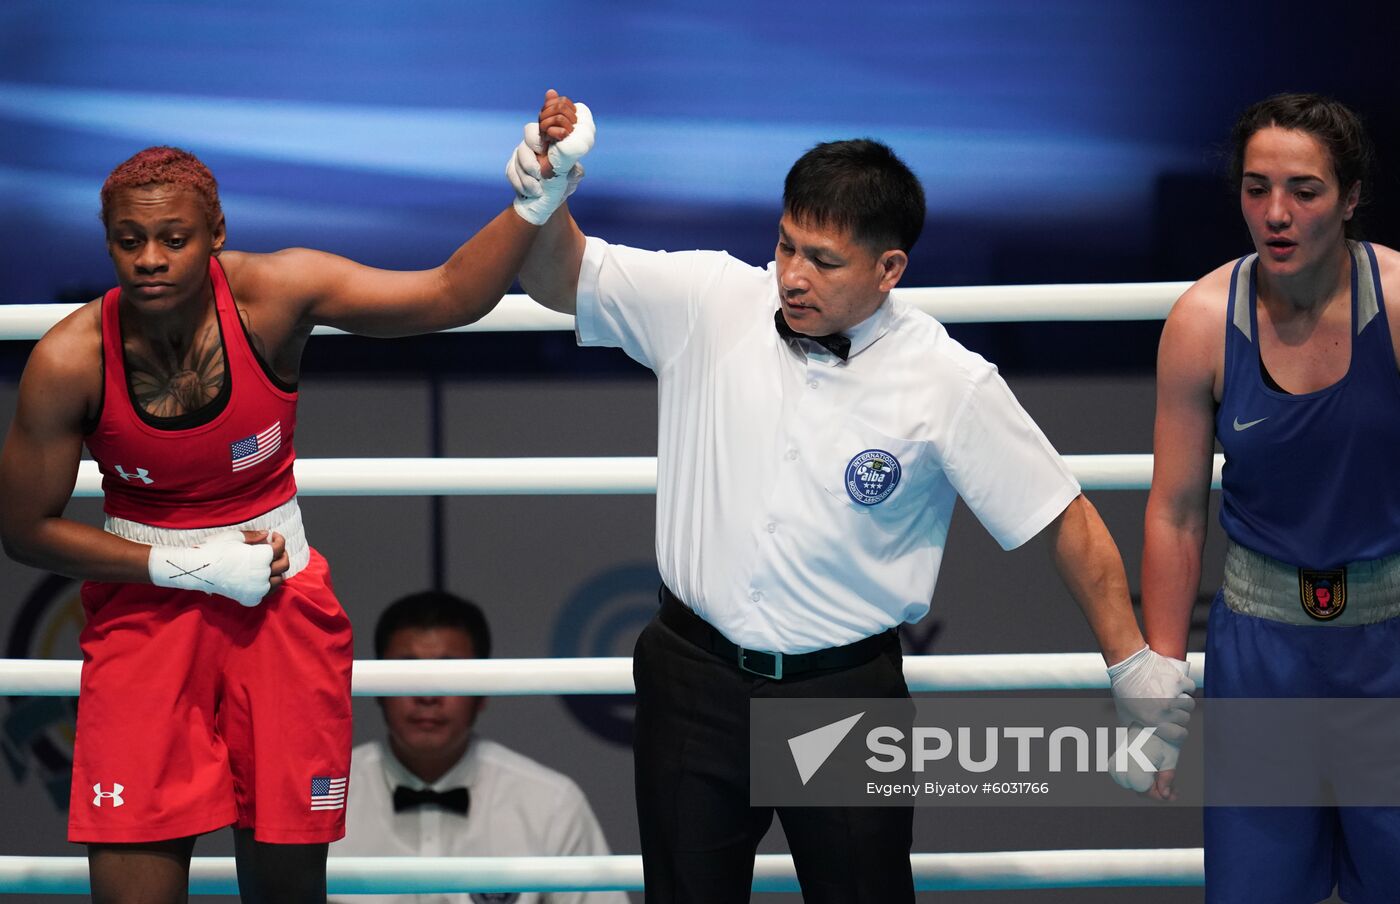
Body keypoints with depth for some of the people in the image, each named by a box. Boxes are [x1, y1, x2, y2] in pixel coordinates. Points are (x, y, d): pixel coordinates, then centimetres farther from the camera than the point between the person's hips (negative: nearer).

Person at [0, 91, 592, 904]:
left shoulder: (273, 295, -16)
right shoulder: (69, 362, -18)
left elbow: (450, 295, -19)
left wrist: (538, 201, -35)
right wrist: (188, 565, -14)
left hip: (282, 591, 1)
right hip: (145, 595, -1)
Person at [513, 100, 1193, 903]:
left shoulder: (948, 385, -12)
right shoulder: (712, 303, -6)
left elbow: (1066, 520, -4)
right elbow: (558, 279, -3)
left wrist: (1132, 660, -1)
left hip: (844, 693, -2)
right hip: (695, 678, 2)